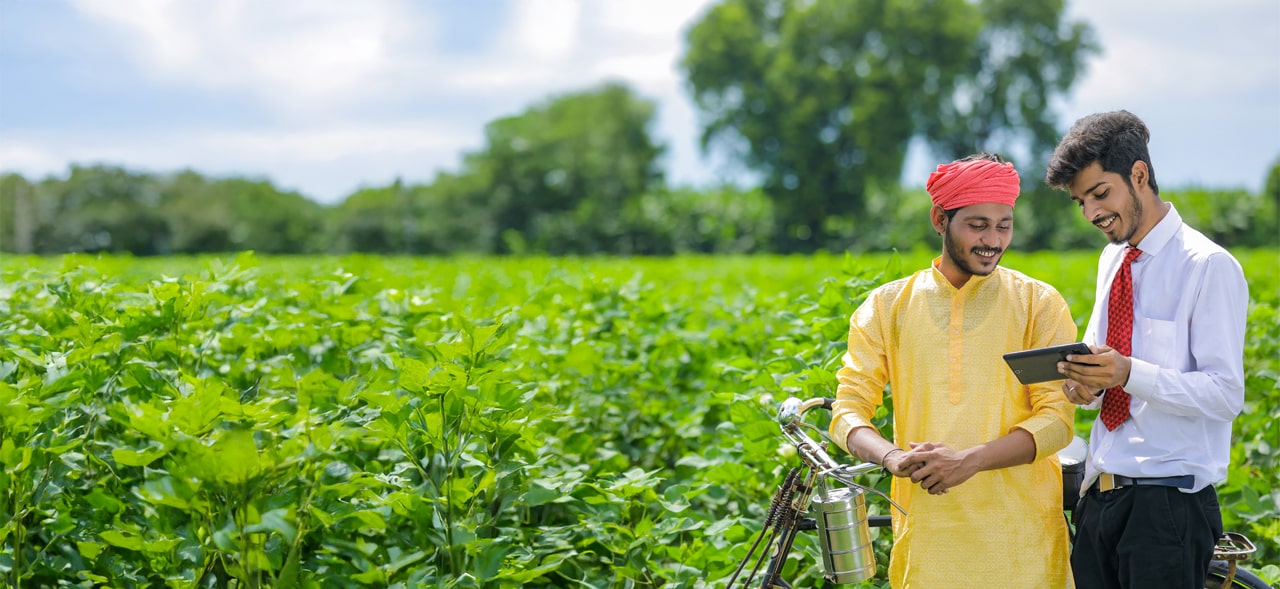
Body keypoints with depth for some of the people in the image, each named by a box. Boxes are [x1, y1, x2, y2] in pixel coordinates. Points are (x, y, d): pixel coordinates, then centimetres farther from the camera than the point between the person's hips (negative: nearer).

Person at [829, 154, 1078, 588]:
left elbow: (1057, 419, -7)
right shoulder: (887, 306, 6)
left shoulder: (1039, 304, 1)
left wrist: (969, 461, -22)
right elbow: (848, 409, 2)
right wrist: (893, 458, -19)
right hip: (925, 535, 1)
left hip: (1021, 535, -1)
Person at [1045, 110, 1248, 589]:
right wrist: (1086, 382, 0)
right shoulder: (1112, 261, 14)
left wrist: (1129, 374, -27)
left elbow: (1225, 393, -15)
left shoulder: (1209, 267, -10)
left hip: (1168, 505, -7)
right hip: (1100, 496, 7)